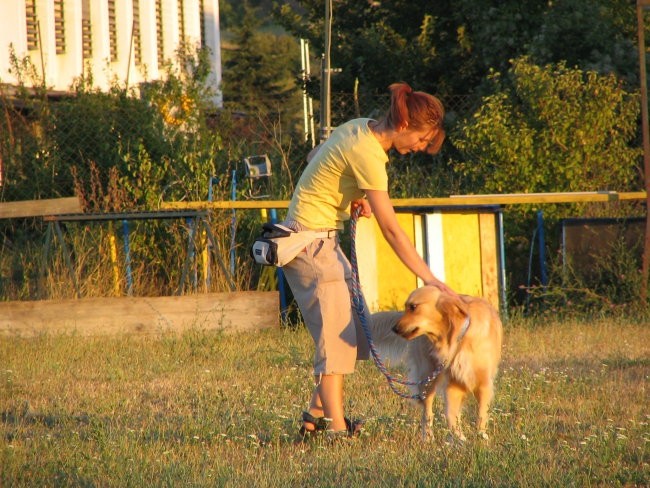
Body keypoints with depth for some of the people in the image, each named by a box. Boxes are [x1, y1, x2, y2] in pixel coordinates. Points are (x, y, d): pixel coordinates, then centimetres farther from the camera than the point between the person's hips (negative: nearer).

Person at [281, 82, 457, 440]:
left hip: (322, 240, 10)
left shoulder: (359, 128, 4)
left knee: (356, 327, 11)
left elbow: (314, 158, 20)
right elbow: (391, 229, -23)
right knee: (337, 333, -12)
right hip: (311, 244, -10)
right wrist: (429, 279, -23)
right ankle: (336, 426, -15)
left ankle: (317, 414, 17)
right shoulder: (368, 155, -22)